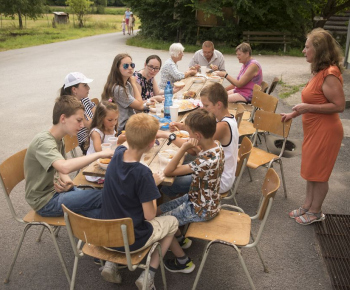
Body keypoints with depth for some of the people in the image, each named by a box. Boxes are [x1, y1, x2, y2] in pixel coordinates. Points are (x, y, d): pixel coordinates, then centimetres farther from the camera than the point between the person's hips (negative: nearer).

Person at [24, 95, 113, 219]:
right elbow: (65, 167, -41)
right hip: (45, 201, -8)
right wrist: (98, 154, -33)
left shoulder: (59, 141, 5)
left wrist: (66, 180, -7)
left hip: (55, 190, 8)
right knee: (102, 197, -21)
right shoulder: (43, 141, -23)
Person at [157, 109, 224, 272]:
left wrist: (183, 148, -33)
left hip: (202, 209, -9)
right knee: (159, 210, 14)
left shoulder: (206, 161, -36)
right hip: (198, 198, 9)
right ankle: (181, 240, 36)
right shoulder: (216, 145, -9)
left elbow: (168, 172, -30)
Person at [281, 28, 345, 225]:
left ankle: (315, 212, 22)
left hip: (325, 131, -9)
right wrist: (294, 113, 16)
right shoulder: (320, 72, 9)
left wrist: (308, 107, -24)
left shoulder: (329, 75, -22)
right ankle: (308, 205, 33)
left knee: (319, 173, 5)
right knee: (311, 170, 18)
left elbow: (339, 105, -24)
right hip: (314, 129, 10)